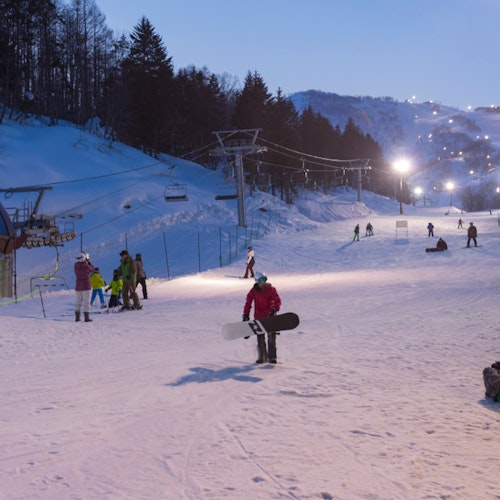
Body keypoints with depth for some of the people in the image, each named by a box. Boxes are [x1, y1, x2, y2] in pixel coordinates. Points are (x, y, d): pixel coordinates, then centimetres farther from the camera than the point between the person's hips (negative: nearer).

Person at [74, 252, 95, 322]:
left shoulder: (76, 265, -2)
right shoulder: (86, 266, -16)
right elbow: (93, 269, 3)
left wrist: (86, 262, 17)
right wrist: (89, 262, 11)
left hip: (78, 286, 5)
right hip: (86, 286, -5)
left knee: (78, 301, 13)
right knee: (86, 301, -2)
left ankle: (77, 317, 14)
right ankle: (87, 317, -5)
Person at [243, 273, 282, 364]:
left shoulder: (271, 289, -4)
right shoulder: (254, 291, 0)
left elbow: (277, 300, -9)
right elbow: (248, 302, 6)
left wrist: (274, 309, -26)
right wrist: (246, 314, 1)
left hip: (270, 316, -1)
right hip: (258, 317, 1)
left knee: (271, 336, -3)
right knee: (260, 338, 5)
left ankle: (272, 357, 3)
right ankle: (262, 357, 15)